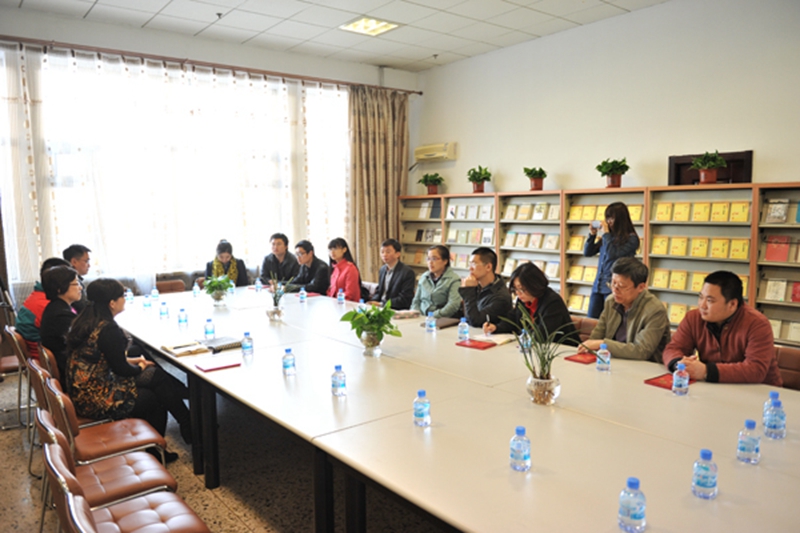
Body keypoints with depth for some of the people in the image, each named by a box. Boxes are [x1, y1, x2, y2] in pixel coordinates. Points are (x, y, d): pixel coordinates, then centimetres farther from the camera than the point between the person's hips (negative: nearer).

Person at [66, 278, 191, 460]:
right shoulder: (108, 329, -24)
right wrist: (140, 368, 5)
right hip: (97, 402, -9)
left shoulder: (85, 320, 4)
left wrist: (130, 360, 14)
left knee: (156, 374, 7)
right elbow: (121, 369, -15)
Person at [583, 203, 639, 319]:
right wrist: (592, 235, 1)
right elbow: (587, 252, 14)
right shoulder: (609, 236, 11)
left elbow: (613, 254, -19)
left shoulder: (631, 238, -6)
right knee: (591, 320, 6)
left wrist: (606, 234, -10)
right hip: (598, 285, 6)